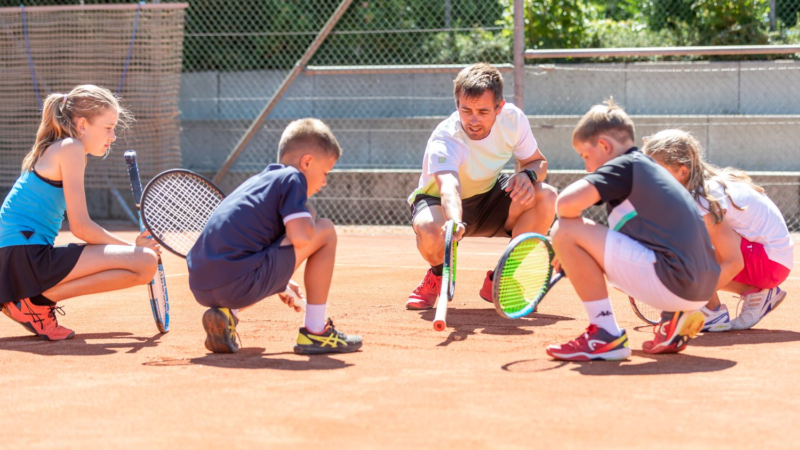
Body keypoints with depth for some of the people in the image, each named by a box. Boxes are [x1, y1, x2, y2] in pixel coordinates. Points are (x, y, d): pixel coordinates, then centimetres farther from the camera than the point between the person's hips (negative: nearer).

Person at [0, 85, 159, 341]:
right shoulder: (70, 148, -7)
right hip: (27, 255, -10)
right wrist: (132, 247, -1)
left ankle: (34, 297, 13)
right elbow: (81, 228, -13)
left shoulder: (53, 150, 22)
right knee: (145, 262, -16)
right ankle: (37, 301, -12)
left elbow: (78, 225, 20)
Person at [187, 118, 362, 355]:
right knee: (326, 231, 6)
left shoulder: (258, 180, 28)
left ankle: (226, 314, 12)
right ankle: (314, 332, 7)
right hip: (241, 285, -9)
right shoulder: (292, 178, 2)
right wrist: (309, 217, 11)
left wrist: (280, 284, 42)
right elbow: (301, 238, -12)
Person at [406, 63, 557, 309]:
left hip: (488, 197, 4)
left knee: (546, 197, -23)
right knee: (429, 230, -40)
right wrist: (455, 223, -76)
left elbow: (538, 161, -4)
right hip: (438, 201, -4)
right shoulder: (444, 141, -35)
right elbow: (449, 188, -54)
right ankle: (438, 275, 1)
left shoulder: (513, 118, -19)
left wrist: (528, 175, -29)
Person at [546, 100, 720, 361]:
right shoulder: (651, 170, 25)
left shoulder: (623, 166, -3)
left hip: (672, 280, -10)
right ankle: (676, 317, 13)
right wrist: (575, 254, 23)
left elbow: (566, 204, -16)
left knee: (565, 232, -7)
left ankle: (606, 335, -8)